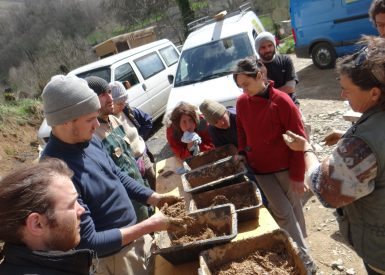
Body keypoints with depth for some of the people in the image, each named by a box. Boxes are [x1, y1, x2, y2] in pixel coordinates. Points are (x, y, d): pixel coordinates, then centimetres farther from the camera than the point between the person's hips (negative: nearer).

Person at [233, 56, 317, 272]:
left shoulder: (282, 101, -16)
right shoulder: (242, 102, -2)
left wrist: (297, 175, -11)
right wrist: (242, 153, 0)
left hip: (285, 167, -2)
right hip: (260, 169, 3)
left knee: (294, 208, 13)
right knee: (283, 213, 1)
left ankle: (301, 244, 35)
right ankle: (304, 260, 15)